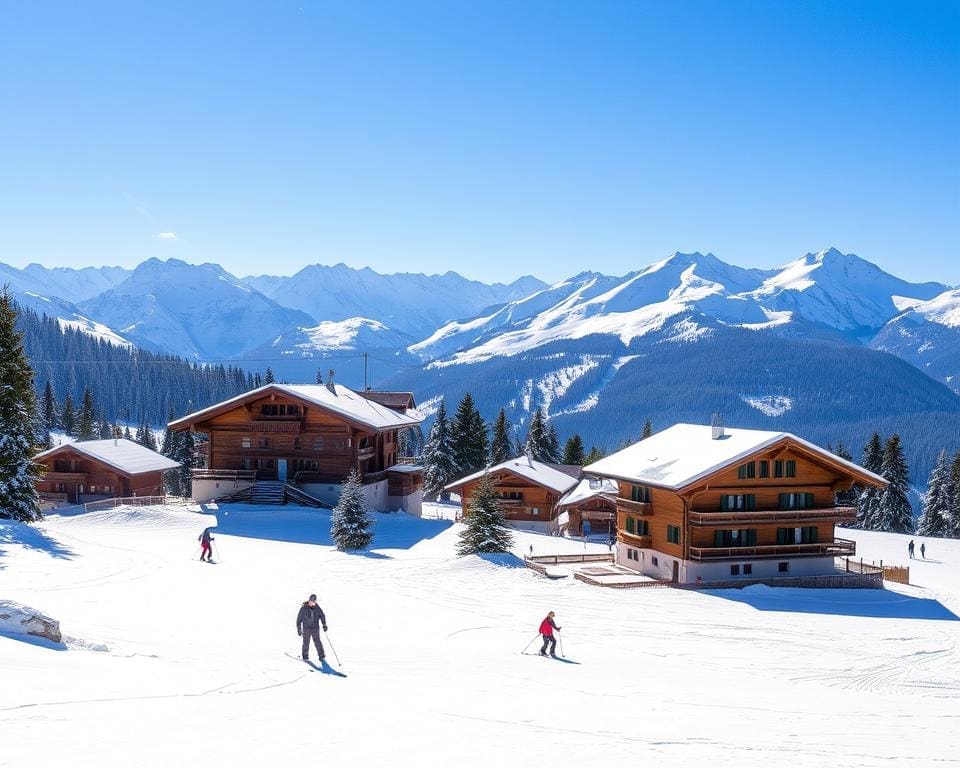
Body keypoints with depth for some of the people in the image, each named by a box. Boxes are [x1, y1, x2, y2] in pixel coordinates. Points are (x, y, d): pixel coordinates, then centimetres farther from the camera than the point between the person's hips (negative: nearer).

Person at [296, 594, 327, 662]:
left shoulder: (317, 608, -1)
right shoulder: (303, 609, -7)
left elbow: (322, 616, 12)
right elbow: (299, 619, -1)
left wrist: (324, 625, 2)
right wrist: (299, 629, -2)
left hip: (315, 628, 1)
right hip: (306, 628, -1)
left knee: (317, 642, -4)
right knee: (306, 643, -1)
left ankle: (322, 656, 2)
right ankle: (305, 657, 14)